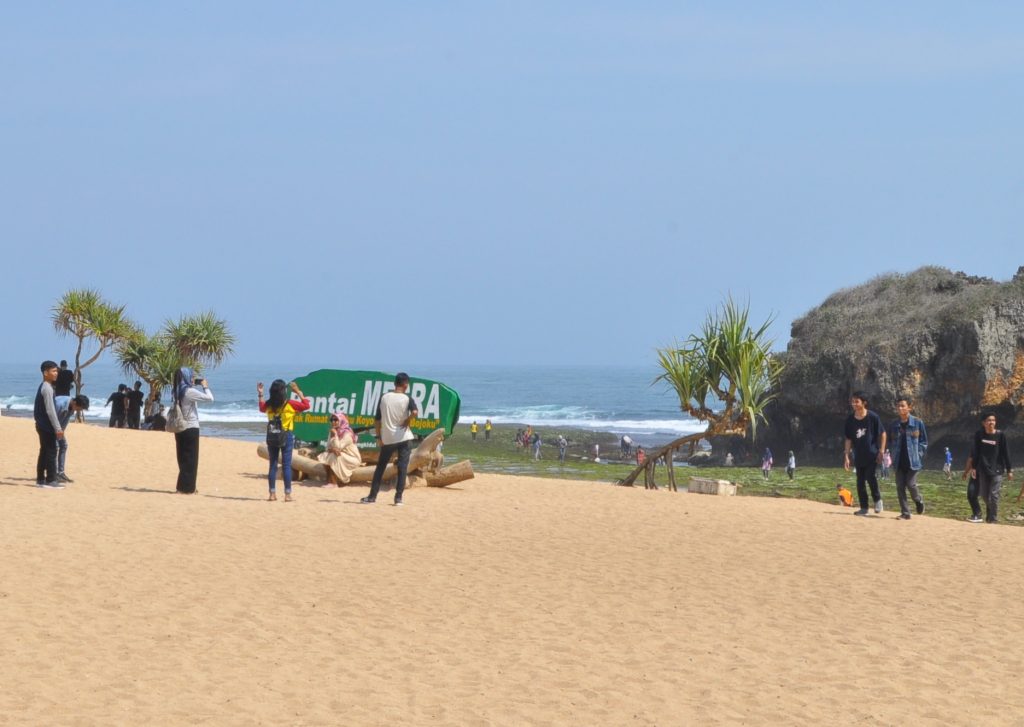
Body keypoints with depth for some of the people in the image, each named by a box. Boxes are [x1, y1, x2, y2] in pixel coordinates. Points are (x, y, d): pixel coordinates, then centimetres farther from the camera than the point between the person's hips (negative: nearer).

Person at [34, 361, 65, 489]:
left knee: (44, 452, 13)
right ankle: (50, 480, -6)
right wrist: (58, 428, -21)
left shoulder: (43, 387, 15)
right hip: (47, 426, -10)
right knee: (51, 452, -7)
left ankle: (40, 479, 17)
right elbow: (50, 410, -21)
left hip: (42, 425, 10)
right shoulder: (47, 388, -17)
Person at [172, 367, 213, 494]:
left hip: (180, 428, 8)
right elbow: (209, 398, -17)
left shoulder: (178, 391, 6)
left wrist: (195, 385, 15)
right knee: (190, 459, 0)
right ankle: (186, 488, 1)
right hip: (191, 428, -8)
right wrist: (205, 386, 0)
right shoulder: (190, 391, -17)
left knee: (183, 458, 14)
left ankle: (183, 487, 18)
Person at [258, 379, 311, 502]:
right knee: (286, 465, 0)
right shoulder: (289, 404, -11)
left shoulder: (268, 404, 0)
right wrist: (299, 392, 2)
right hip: (287, 436, -3)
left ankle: (272, 493, 10)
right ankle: (287, 494, -1)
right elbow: (306, 405, -3)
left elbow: (261, 408, 23)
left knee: (273, 465, 9)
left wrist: (260, 394, 26)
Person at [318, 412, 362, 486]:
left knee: (334, 458, -30)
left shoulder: (347, 433, -20)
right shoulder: (332, 432, 3)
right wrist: (333, 449, -25)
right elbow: (328, 448, -3)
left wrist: (335, 435, -24)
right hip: (341, 456, 7)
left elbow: (338, 447, -26)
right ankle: (330, 481, -10)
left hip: (352, 459, -7)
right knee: (325, 457, -15)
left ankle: (333, 483, -26)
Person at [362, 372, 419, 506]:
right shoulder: (407, 398, -5)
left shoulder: (384, 398, 3)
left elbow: (377, 419, 4)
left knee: (380, 467, 11)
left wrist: (378, 437, 12)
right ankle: (398, 497, -3)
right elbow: (415, 412, -25)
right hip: (402, 437, -2)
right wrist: (407, 421, -7)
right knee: (402, 468, 3)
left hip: (387, 439, 2)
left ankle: (372, 496, 11)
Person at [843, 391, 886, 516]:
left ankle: (877, 500, 7)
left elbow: (882, 434, -2)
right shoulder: (850, 419, 1)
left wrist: (881, 451, -8)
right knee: (860, 482, 6)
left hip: (872, 455, -4)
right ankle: (864, 507, 16)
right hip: (859, 456, 4)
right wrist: (846, 456, 2)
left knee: (870, 477, -17)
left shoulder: (872, 417, -10)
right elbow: (848, 439, 6)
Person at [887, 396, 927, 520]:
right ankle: (905, 513, 7)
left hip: (912, 461, -4)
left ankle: (919, 501, 19)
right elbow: (889, 442, 18)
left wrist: (918, 455, -6)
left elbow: (924, 441, 4)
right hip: (899, 462, 4)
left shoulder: (917, 423, -1)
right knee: (900, 487, 1)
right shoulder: (893, 425, 8)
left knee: (911, 484, -11)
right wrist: (892, 453, 4)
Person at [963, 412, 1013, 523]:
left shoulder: (1000, 435, -6)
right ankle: (990, 515, 34)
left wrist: (1009, 470, -3)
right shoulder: (979, 434, 0)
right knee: (984, 494, 10)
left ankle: (994, 519, 0)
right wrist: (973, 467, 4)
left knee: (994, 495, -8)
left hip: (997, 469, -3)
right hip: (983, 469, 3)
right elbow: (975, 452, 6)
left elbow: (1006, 453, -3)